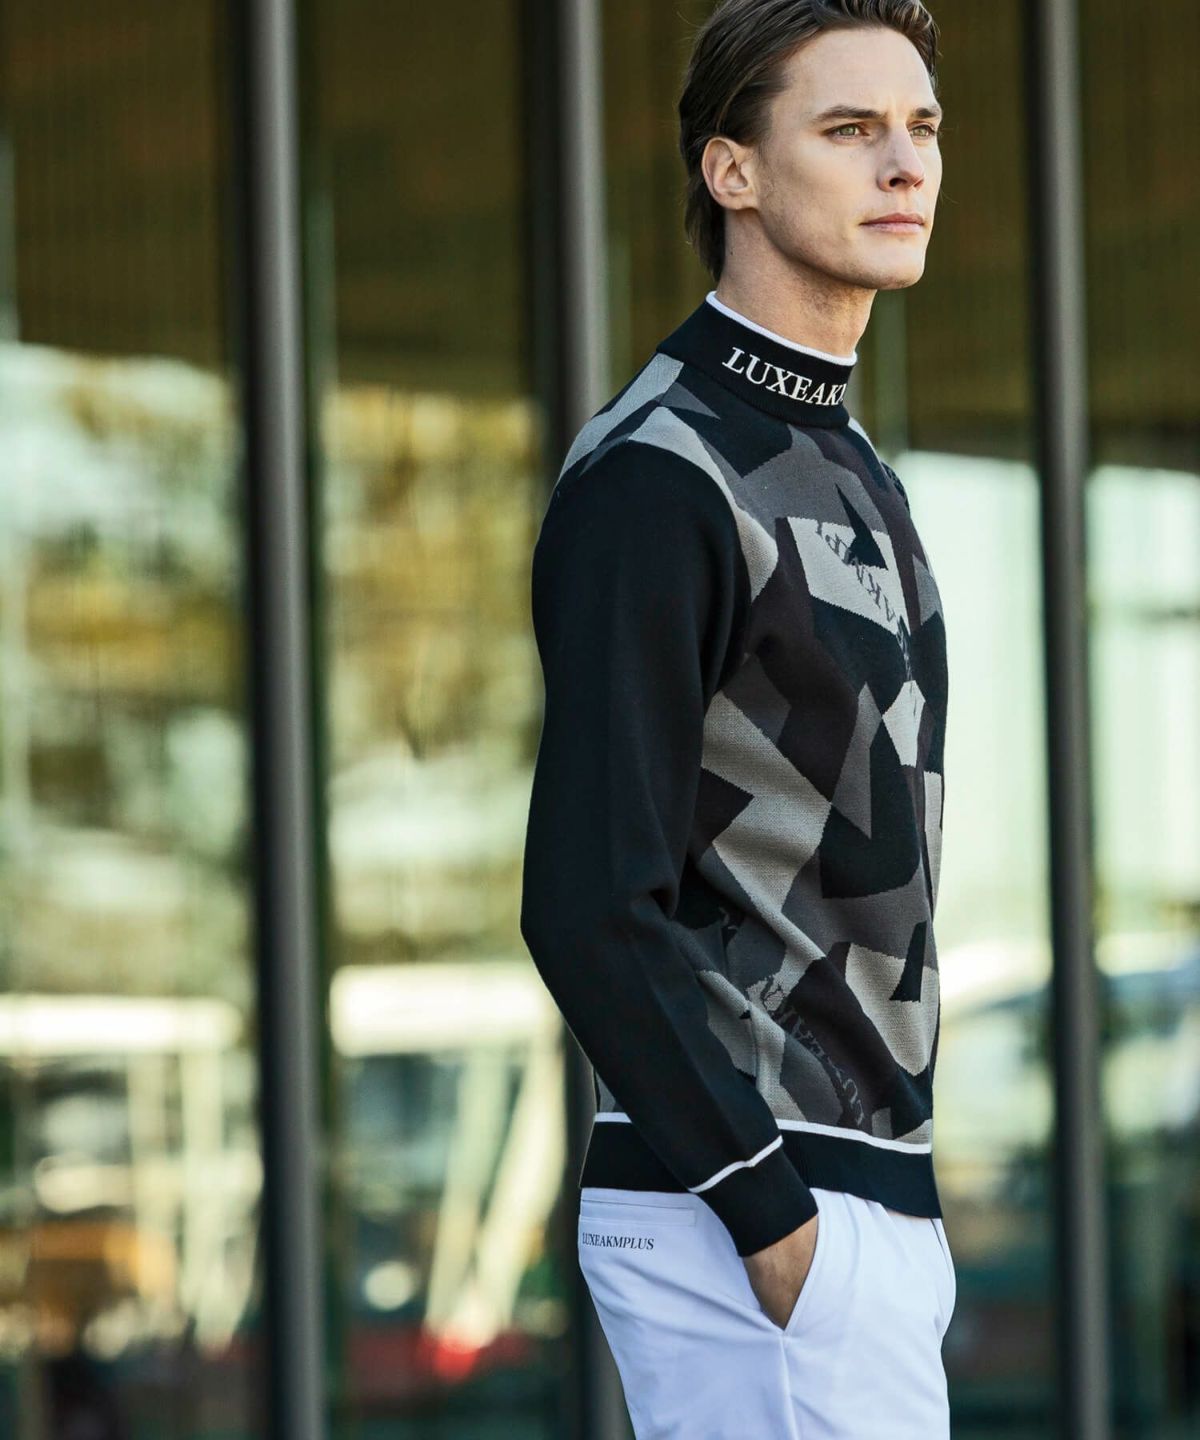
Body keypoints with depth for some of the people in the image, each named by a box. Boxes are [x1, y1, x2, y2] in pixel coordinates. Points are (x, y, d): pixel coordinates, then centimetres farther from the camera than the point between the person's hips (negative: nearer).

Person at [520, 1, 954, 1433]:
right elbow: (590, 908, -20)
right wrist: (778, 1220, -20)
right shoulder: (654, 480, -13)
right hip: (744, 1215, -9)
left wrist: (892, 1207, 17)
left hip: (867, 1206, 9)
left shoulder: (849, 472, 18)